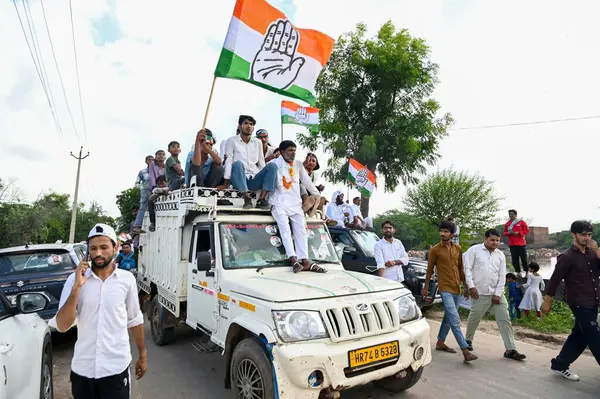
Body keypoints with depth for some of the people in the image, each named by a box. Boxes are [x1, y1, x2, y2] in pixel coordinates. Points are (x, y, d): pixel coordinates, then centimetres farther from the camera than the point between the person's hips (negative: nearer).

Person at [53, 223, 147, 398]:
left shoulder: (127, 279, -5)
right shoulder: (74, 279, -5)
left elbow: (135, 320, 4)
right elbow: (62, 326, -11)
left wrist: (142, 354, 8)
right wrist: (77, 287, -20)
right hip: (82, 368, 1)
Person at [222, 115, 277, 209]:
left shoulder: (258, 142, 15)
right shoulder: (231, 140, 4)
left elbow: (261, 163, 15)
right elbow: (228, 161, -4)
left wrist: (264, 176, 3)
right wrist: (226, 184, -10)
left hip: (254, 180, 3)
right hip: (239, 180, -3)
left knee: (272, 166, -19)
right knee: (237, 163, -32)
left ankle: (261, 199, -30)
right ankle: (247, 199, -35)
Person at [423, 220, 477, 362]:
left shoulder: (458, 249, 7)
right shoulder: (435, 250, -7)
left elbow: (461, 268, 16)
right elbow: (429, 270, -1)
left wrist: (465, 285, 15)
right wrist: (426, 288, 3)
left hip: (456, 288, 6)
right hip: (445, 289, -6)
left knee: (449, 317, 15)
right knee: (455, 320, -11)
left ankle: (440, 343, 29)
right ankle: (465, 351, -9)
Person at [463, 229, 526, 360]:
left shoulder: (500, 255, 8)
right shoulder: (474, 250, -4)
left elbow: (502, 276, 5)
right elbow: (467, 269, -8)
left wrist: (498, 294, -4)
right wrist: (471, 286, -15)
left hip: (497, 293, 4)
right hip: (480, 293, -4)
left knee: (505, 320, 1)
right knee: (474, 318, 8)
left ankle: (510, 350, 8)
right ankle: (468, 340, 30)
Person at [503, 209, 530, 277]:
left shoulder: (521, 221, 1)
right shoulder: (507, 223, 10)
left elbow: (527, 230, -2)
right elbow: (504, 233, 12)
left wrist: (518, 233, -15)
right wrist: (508, 233, -10)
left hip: (521, 243, -3)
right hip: (512, 244, 3)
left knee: (524, 258, 1)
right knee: (514, 259, 3)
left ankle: (527, 272, 11)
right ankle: (519, 272, 11)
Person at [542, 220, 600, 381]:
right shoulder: (567, 257, -11)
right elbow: (555, 279, -10)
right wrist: (547, 302, -7)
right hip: (580, 304, -7)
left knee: (579, 336, 14)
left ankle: (559, 365, 27)